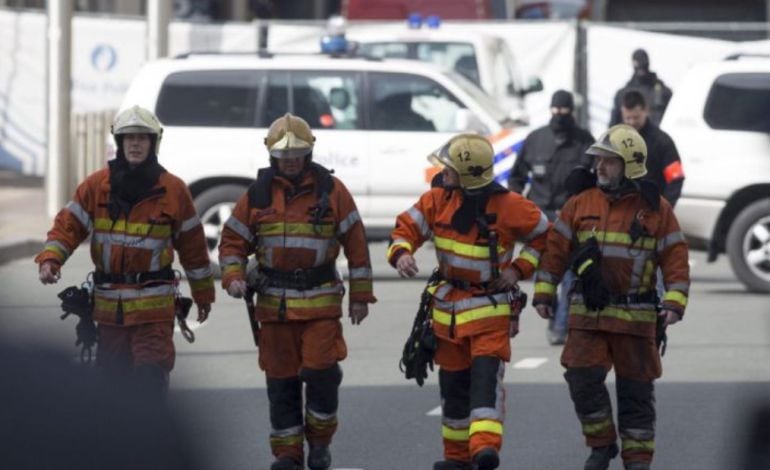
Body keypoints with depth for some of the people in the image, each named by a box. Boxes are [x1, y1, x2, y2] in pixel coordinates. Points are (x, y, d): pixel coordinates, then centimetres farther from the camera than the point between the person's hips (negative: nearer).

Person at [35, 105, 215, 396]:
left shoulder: (173, 190, 1)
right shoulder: (96, 186, 3)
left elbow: (192, 246, 8)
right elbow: (68, 225, 2)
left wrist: (203, 294, 14)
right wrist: (49, 259, -17)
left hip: (154, 306, -3)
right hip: (108, 304, 3)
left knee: (151, 379, -11)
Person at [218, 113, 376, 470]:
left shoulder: (331, 191, 0)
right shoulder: (257, 195, 5)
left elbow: (356, 243, 2)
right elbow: (232, 241, 10)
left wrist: (361, 296, 0)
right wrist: (233, 277, -9)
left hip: (321, 302, -2)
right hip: (274, 303, 2)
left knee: (322, 372, -10)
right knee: (281, 380, 4)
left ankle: (320, 441, 12)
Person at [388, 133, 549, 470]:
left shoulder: (508, 206, -13)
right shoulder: (439, 199, -2)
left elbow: (544, 234, 1)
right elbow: (407, 226, 1)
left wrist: (519, 269, -8)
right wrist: (401, 253, -20)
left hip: (490, 307, -5)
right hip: (448, 305, 5)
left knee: (486, 374, -21)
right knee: (453, 382, 12)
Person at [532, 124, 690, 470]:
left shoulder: (656, 209, 0)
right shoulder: (580, 204, 5)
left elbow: (675, 259, -1)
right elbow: (555, 249, 7)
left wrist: (674, 304, -11)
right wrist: (543, 294, 2)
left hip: (636, 317, -1)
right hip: (587, 314, 2)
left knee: (635, 390, 4)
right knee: (583, 379, -9)